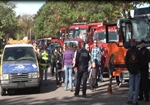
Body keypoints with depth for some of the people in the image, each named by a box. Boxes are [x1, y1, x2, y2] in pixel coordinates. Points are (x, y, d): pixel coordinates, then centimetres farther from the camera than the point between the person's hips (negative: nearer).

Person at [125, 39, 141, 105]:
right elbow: (140, 61, -5)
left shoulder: (128, 51, 1)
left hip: (131, 71, 2)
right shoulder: (138, 51, -6)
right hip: (137, 70, -2)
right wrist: (139, 68, 9)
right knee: (136, 86, 1)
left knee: (131, 86, 9)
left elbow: (126, 61, 3)